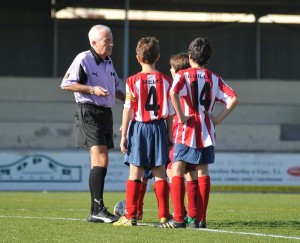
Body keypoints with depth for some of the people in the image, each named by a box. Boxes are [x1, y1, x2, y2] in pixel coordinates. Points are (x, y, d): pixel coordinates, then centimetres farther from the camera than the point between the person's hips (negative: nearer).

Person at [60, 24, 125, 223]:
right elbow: (66, 84, -11)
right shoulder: (83, 59, -8)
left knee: (98, 163, 10)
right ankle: (98, 208, -19)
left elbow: (116, 88, 27)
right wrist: (92, 89, -19)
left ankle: (95, 212, 14)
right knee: (101, 159, -19)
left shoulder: (108, 62, 16)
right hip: (89, 112, -9)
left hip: (106, 113, 9)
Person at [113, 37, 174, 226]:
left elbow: (128, 109, -6)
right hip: (159, 127, 2)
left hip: (139, 128, -2)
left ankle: (131, 216, -2)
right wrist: (169, 135, 12)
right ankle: (164, 215, 3)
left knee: (135, 173, 0)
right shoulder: (166, 81, 3)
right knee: (160, 173, 5)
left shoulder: (133, 81, -4)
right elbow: (170, 112, 4)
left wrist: (124, 135, -1)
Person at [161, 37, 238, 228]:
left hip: (187, 131, -4)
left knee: (177, 171, -1)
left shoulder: (183, 75, -3)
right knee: (203, 173, 7)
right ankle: (201, 218, 6)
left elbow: (173, 93, -23)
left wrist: (181, 117, -15)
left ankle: (179, 218, -10)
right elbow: (233, 99, 0)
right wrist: (218, 119, 1)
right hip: (207, 132, 4)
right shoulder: (214, 78, 8)